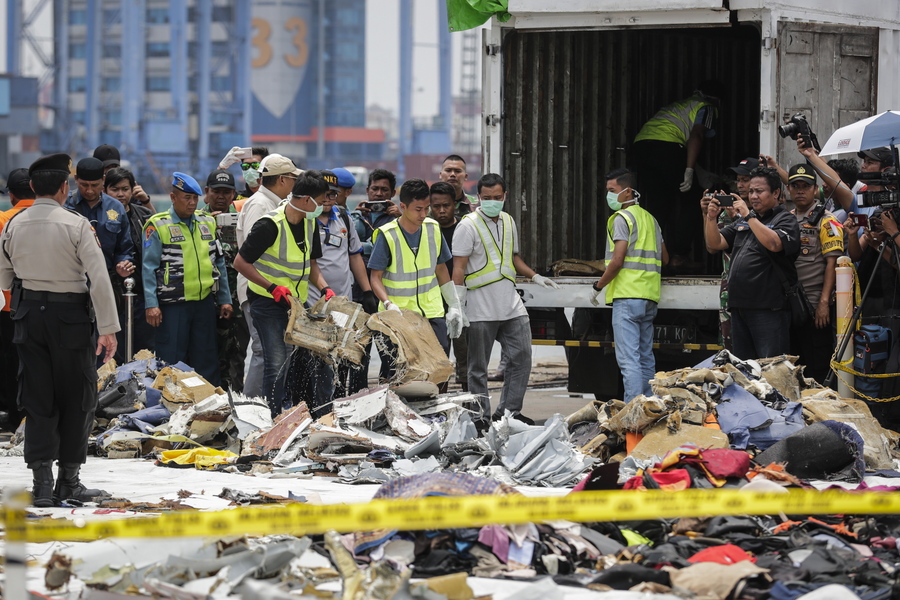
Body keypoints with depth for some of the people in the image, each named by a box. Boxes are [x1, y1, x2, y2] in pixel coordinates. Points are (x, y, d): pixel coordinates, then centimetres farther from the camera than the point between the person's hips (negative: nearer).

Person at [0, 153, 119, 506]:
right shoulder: (75, 225, -12)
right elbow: (99, 278, -16)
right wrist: (108, 328, -13)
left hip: (29, 315, 4)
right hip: (69, 317, -4)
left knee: (38, 400, 8)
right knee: (77, 398, 8)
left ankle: (42, 482, 3)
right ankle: (69, 481, 10)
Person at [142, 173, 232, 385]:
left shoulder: (208, 223, 12)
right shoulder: (158, 226, -4)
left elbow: (218, 262, 17)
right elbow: (149, 267, -8)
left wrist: (224, 299, 13)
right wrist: (151, 304, -16)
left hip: (204, 302, 5)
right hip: (173, 305, -5)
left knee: (206, 361, 10)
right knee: (172, 361, -3)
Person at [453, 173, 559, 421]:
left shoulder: (508, 222, 14)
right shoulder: (468, 226, -6)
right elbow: (459, 267, -10)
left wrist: (535, 276, 16)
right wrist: (457, 305, -17)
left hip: (511, 305, 6)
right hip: (481, 309, -6)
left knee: (522, 358, 4)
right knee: (479, 366, 1)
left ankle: (508, 412, 13)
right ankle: (481, 416, 8)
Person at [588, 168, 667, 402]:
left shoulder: (622, 218, -7)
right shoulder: (650, 219, 19)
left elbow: (617, 260, -14)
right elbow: (664, 258, 24)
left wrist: (598, 287, -4)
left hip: (628, 295, -9)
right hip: (650, 296, 9)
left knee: (628, 358, -12)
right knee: (646, 358, 12)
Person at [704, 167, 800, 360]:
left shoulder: (785, 220, -1)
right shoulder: (743, 222, 20)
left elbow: (773, 244, -21)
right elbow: (714, 245, 16)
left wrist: (749, 216, -17)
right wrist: (711, 218, 0)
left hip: (768, 309, -8)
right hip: (739, 306, 8)